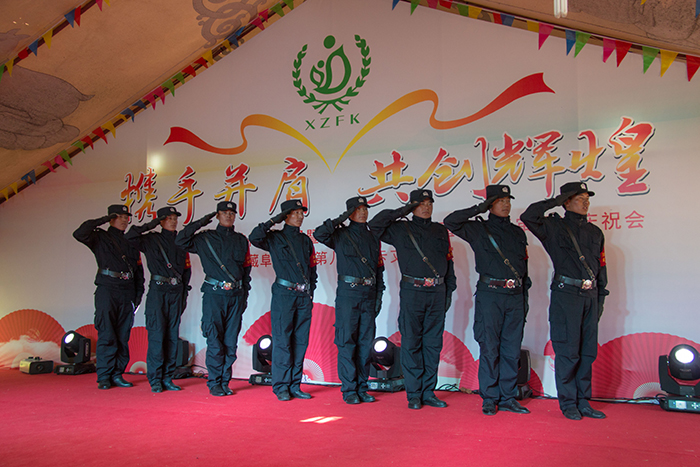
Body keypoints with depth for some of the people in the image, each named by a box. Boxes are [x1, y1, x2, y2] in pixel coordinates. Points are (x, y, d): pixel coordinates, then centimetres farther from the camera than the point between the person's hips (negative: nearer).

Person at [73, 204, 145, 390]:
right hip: (107, 290, -4)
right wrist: (101, 221, -5)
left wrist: (138, 293, 10)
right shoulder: (100, 238, 8)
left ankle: (118, 374, 11)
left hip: (127, 292, 4)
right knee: (106, 336, -6)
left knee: (123, 336, 4)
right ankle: (104, 377, 1)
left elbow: (139, 269, 18)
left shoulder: (131, 242, 19)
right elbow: (79, 234, -12)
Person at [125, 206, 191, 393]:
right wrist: (149, 225, -4)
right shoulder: (151, 240, 5)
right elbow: (129, 237, -9)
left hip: (177, 291, 3)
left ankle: (167, 378, 10)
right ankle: (155, 379, 1)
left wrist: (184, 293, 13)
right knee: (156, 334, -6)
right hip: (158, 289, -3)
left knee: (173, 335, 4)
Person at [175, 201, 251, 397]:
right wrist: (201, 222, -2)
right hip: (214, 294, -2)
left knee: (231, 342, 4)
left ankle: (225, 382, 14)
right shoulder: (205, 238, 8)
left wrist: (245, 294, 11)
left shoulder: (241, 240, 14)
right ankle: (214, 383, 7)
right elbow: (181, 241, -1)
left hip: (236, 295, 3)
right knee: (215, 342, -4)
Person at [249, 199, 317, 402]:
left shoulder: (306, 241, 17)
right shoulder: (275, 238, 4)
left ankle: (295, 385, 14)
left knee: (300, 341, 5)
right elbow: (254, 237, -15)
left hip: (304, 296, 5)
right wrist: (275, 220, -10)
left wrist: (311, 292, 14)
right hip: (284, 294, -4)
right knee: (282, 341, -4)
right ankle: (281, 386, 5)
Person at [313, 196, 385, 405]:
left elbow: (379, 269, 16)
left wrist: (379, 295, 9)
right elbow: (319, 234, -14)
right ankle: (349, 390, 4)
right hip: (348, 293, -4)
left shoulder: (374, 238, 16)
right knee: (347, 342, -3)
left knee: (366, 342, 7)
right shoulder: (341, 235, 4)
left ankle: (362, 388, 16)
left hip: (369, 295, 4)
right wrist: (341, 219, -10)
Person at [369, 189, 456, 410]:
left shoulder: (441, 231, 16)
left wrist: (449, 290, 13)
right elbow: (375, 224, -2)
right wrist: (403, 211, -2)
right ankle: (413, 394, 8)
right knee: (411, 344, 0)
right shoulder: (400, 229, 6)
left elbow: (448, 261, 18)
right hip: (412, 292, -3)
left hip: (437, 293, 3)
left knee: (433, 344, 7)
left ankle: (428, 392, 16)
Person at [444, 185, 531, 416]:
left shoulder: (518, 233, 17)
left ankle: (508, 398, 17)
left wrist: (525, 299, 15)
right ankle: (489, 399, 10)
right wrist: (479, 209, -10)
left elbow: (524, 268, 19)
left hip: (515, 296, 4)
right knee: (490, 348, -1)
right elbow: (450, 222, -10)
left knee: (512, 349, 7)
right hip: (490, 295, -4)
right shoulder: (478, 229, 3)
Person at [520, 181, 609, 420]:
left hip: (590, 296, 5)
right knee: (568, 351, -2)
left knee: (588, 351, 8)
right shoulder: (554, 226, 1)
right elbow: (528, 216, -17)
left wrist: (600, 299, 15)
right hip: (566, 295, -5)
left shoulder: (595, 232, 17)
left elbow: (601, 267, 20)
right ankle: (568, 403, 9)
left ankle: (583, 402, 18)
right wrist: (556, 201, -8)